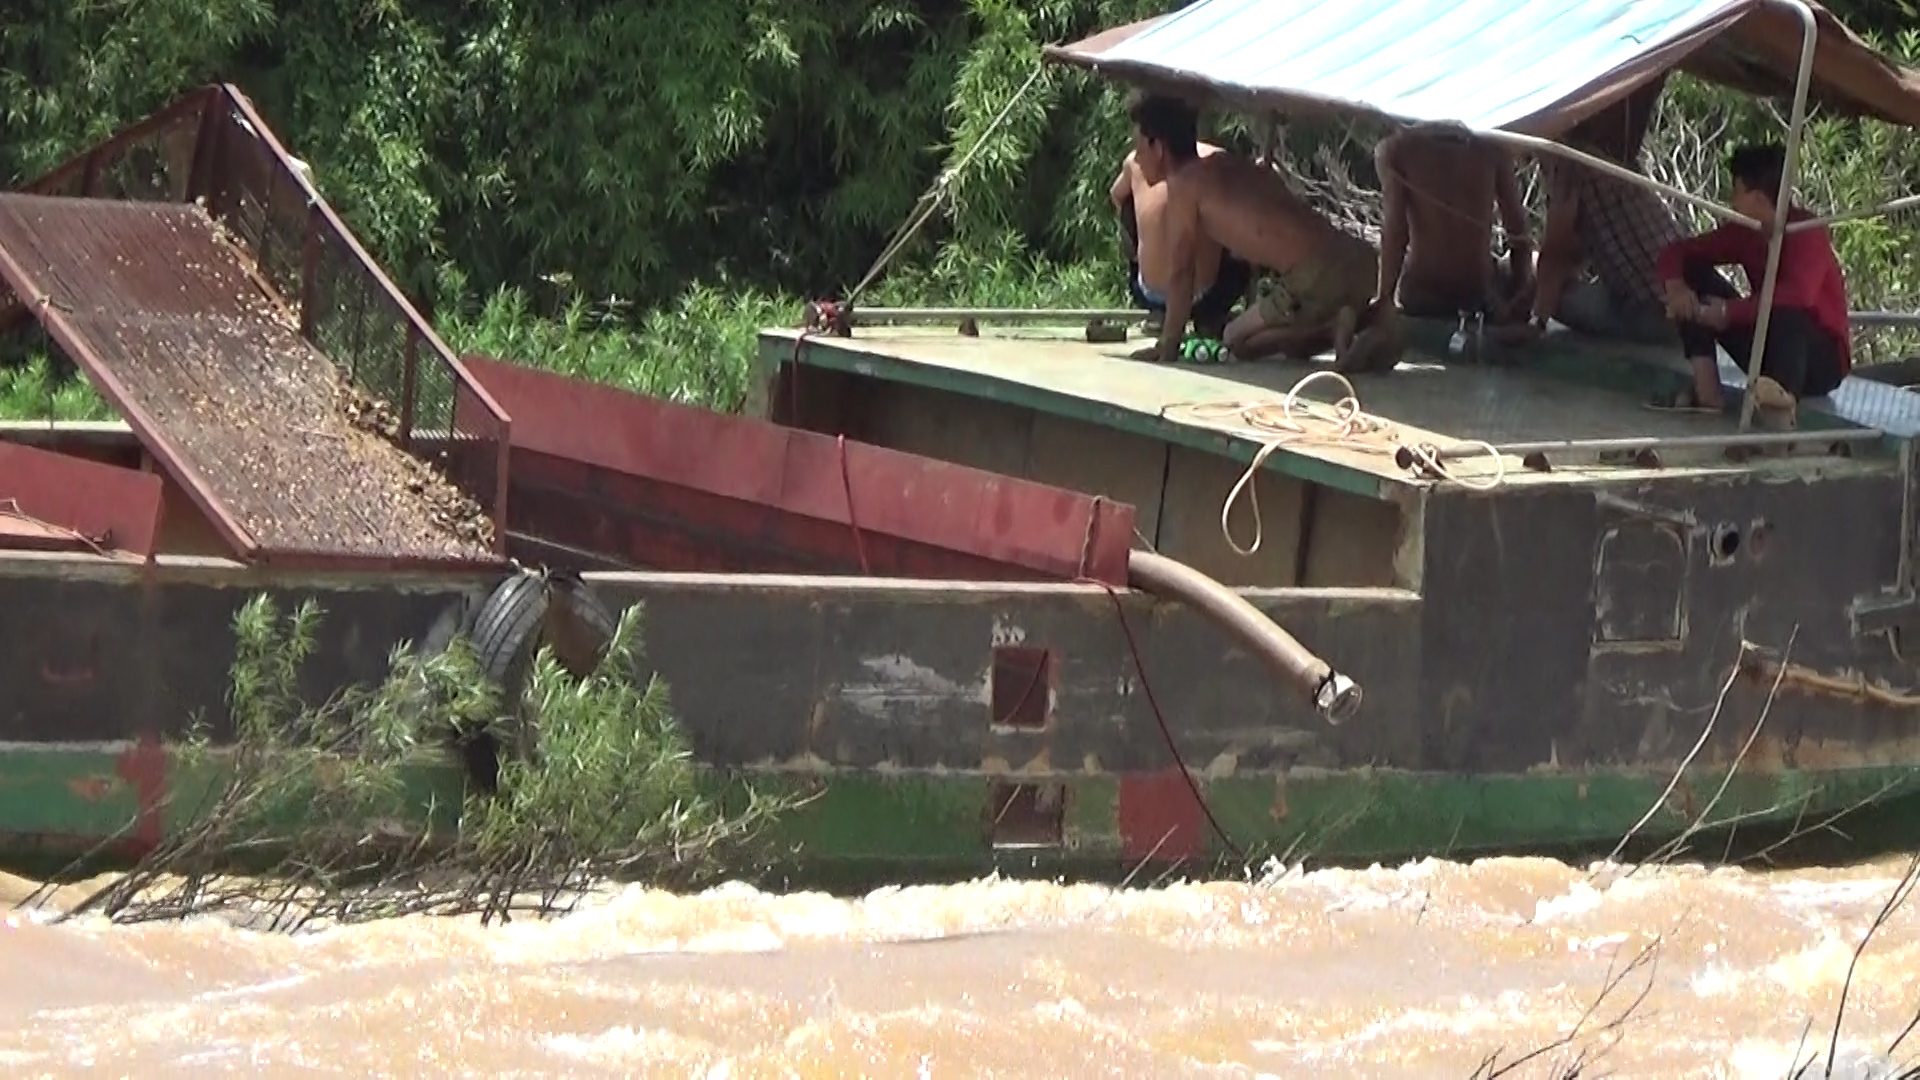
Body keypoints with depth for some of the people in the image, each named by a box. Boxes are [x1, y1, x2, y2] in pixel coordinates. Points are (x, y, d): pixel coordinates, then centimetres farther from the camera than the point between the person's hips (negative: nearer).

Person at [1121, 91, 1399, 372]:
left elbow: (1180, 271, 1)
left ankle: (1333, 328, -9)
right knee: (1293, 340, 31)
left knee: (1236, 341, 11)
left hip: (1317, 276, -8)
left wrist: (1168, 346, 6)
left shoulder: (1183, 182, 2)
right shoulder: (1229, 164, 25)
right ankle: (1370, 319, 3)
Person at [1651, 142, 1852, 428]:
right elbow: (1678, 251, 5)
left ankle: (1784, 403, -56)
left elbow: (1798, 295, -38)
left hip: (1821, 361, -7)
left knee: (1785, 309, -39)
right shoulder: (1743, 233, -1)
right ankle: (1706, 392, -17)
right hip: (1767, 348, 7)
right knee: (1696, 282, -4)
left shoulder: (1806, 232, -21)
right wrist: (1675, 285, -18)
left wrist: (1729, 312, -32)